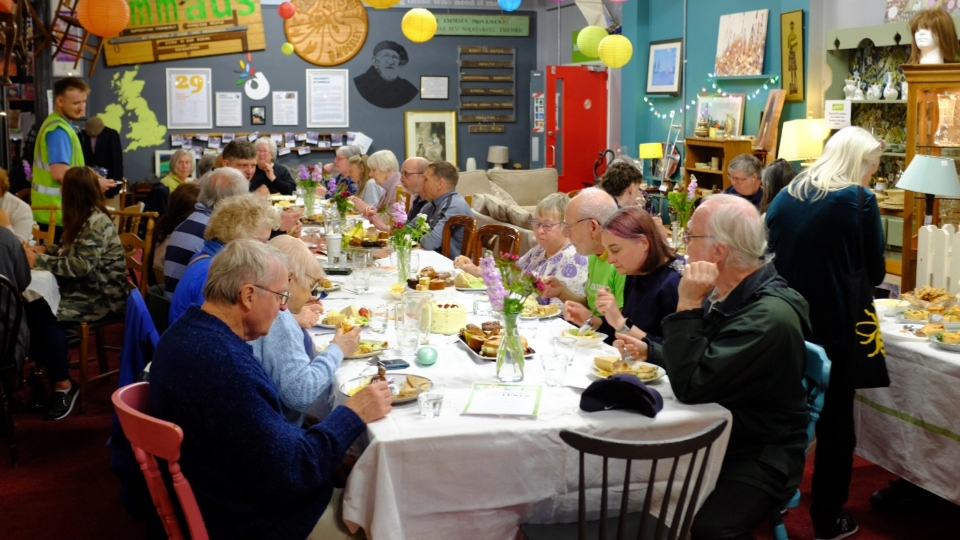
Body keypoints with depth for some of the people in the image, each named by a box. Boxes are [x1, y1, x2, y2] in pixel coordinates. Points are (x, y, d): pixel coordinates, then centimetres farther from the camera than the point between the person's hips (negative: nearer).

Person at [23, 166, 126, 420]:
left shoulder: (97, 223, -19)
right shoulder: (85, 219, 12)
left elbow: (81, 266, -26)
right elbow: (71, 251, 24)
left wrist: (39, 261, -21)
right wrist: (44, 250, 7)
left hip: (102, 295, -9)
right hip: (85, 288, 9)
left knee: (46, 316, -27)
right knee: (31, 307, -15)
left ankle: (63, 384, -13)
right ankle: (41, 370, -4)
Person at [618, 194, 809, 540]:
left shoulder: (770, 317, -26)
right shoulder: (727, 294, 4)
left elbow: (690, 386, -27)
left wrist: (689, 305, -26)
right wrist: (649, 352, 7)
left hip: (759, 455, -9)